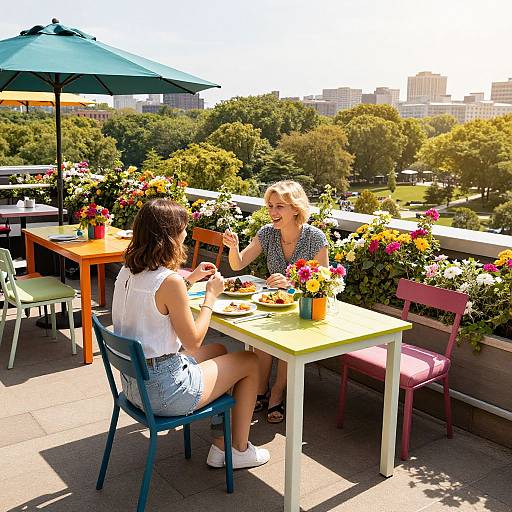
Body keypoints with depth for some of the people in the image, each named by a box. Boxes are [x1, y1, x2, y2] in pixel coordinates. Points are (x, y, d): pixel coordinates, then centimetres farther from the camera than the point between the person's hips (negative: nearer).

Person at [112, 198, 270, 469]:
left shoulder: (127, 271, 1)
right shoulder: (169, 281, -25)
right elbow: (193, 341, -15)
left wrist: (190, 279, 17)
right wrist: (211, 295, -5)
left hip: (132, 381, 9)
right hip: (163, 390, -9)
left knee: (218, 350, 29)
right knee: (250, 361, 11)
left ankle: (220, 444, 35)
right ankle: (239, 449, 26)